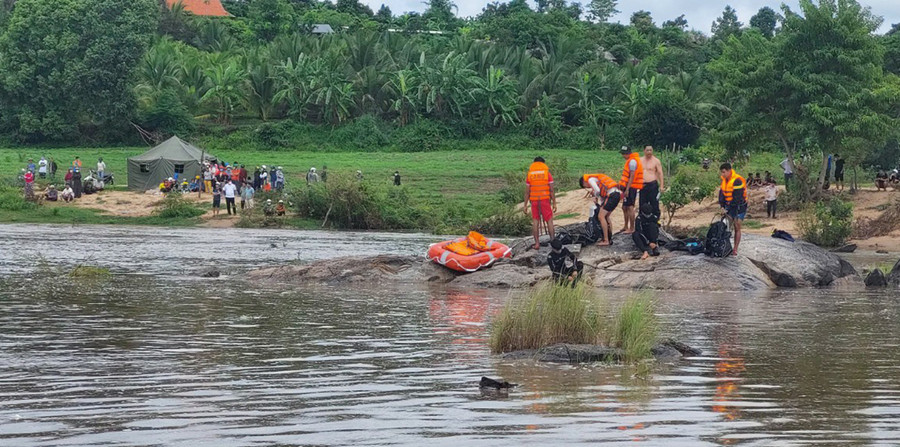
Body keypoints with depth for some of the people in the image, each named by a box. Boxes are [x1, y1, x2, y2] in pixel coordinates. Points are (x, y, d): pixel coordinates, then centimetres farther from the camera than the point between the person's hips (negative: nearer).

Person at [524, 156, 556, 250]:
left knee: (535, 221, 7)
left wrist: (525, 205, 5)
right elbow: (552, 190, -5)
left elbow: (527, 192, 2)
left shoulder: (529, 175, 4)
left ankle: (537, 243, 3)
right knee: (549, 220, 6)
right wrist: (554, 203, -1)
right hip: (545, 200, -1)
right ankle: (552, 241, -1)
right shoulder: (548, 173, -2)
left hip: (534, 200, 2)